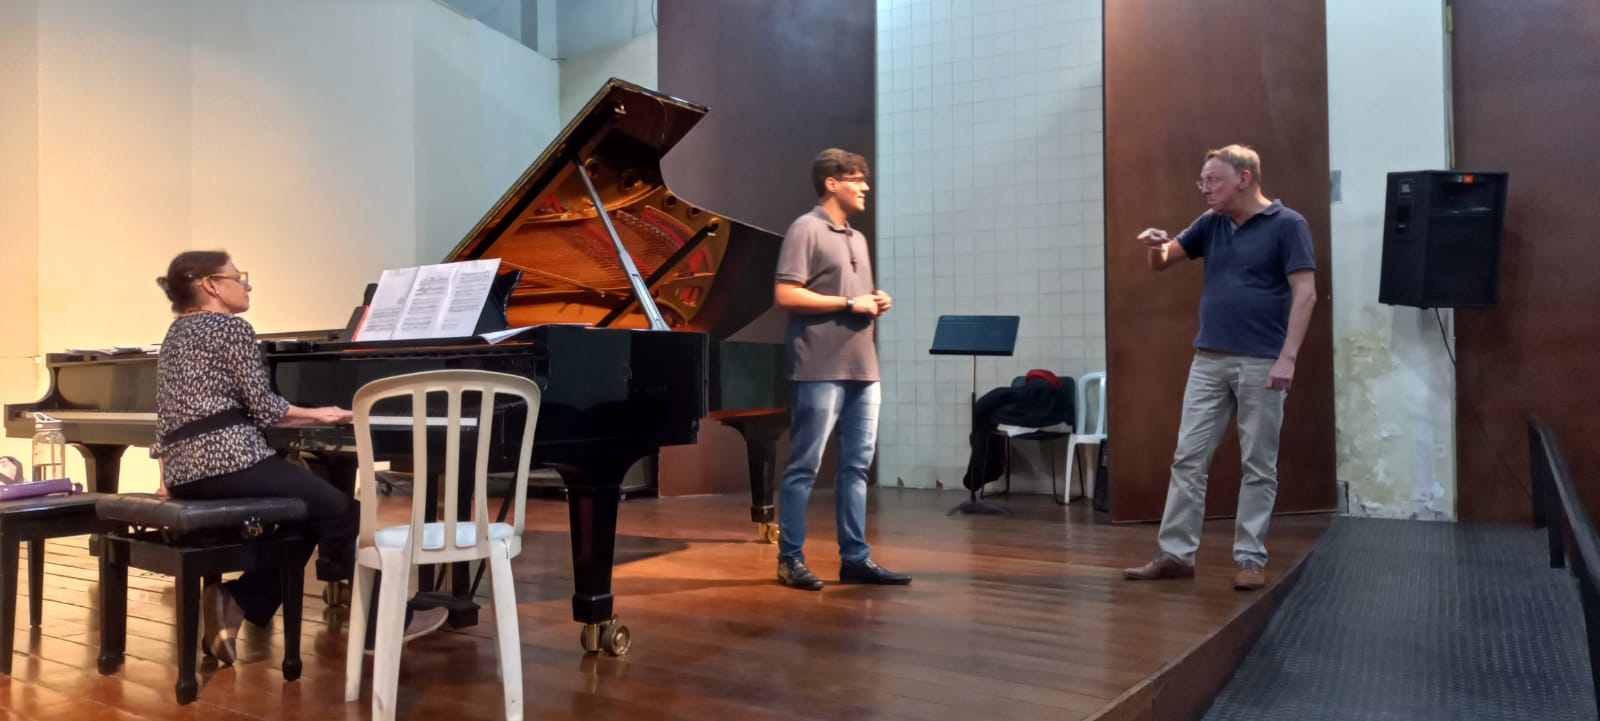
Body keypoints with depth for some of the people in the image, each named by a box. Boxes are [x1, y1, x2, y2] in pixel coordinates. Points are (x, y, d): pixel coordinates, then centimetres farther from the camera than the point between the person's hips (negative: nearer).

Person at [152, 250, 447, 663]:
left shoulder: (174, 335, 20)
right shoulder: (232, 327, -6)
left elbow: (168, 418, 21)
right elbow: (264, 409, -10)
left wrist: (168, 478, 26)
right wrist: (317, 415, 6)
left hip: (185, 474, 9)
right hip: (231, 464, -9)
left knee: (301, 519, 21)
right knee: (341, 512, 5)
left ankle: (236, 603, 6)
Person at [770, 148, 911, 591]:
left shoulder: (857, 239, 21)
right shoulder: (806, 229, -4)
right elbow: (785, 296, -14)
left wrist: (876, 305, 4)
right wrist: (849, 303, -14)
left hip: (863, 369, 8)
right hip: (822, 370, -8)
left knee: (856, 466, 9)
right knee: (805, 467, -1)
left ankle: (855, 558, 15)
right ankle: (790, 559, 7)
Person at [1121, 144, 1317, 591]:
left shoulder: (1287, 225, -6)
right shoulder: (1211, 223, 10)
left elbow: (1305, 293, -11)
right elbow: (1161, 263, 13)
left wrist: (1288, 357, -18)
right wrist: (1155, 245, -11)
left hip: (1261, 363, -5)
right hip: (1208, 360, 5)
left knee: (1258, 466, 4)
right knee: (1188, 458, 4)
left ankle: (1251, 558, 13)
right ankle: (1175, 553, 10)